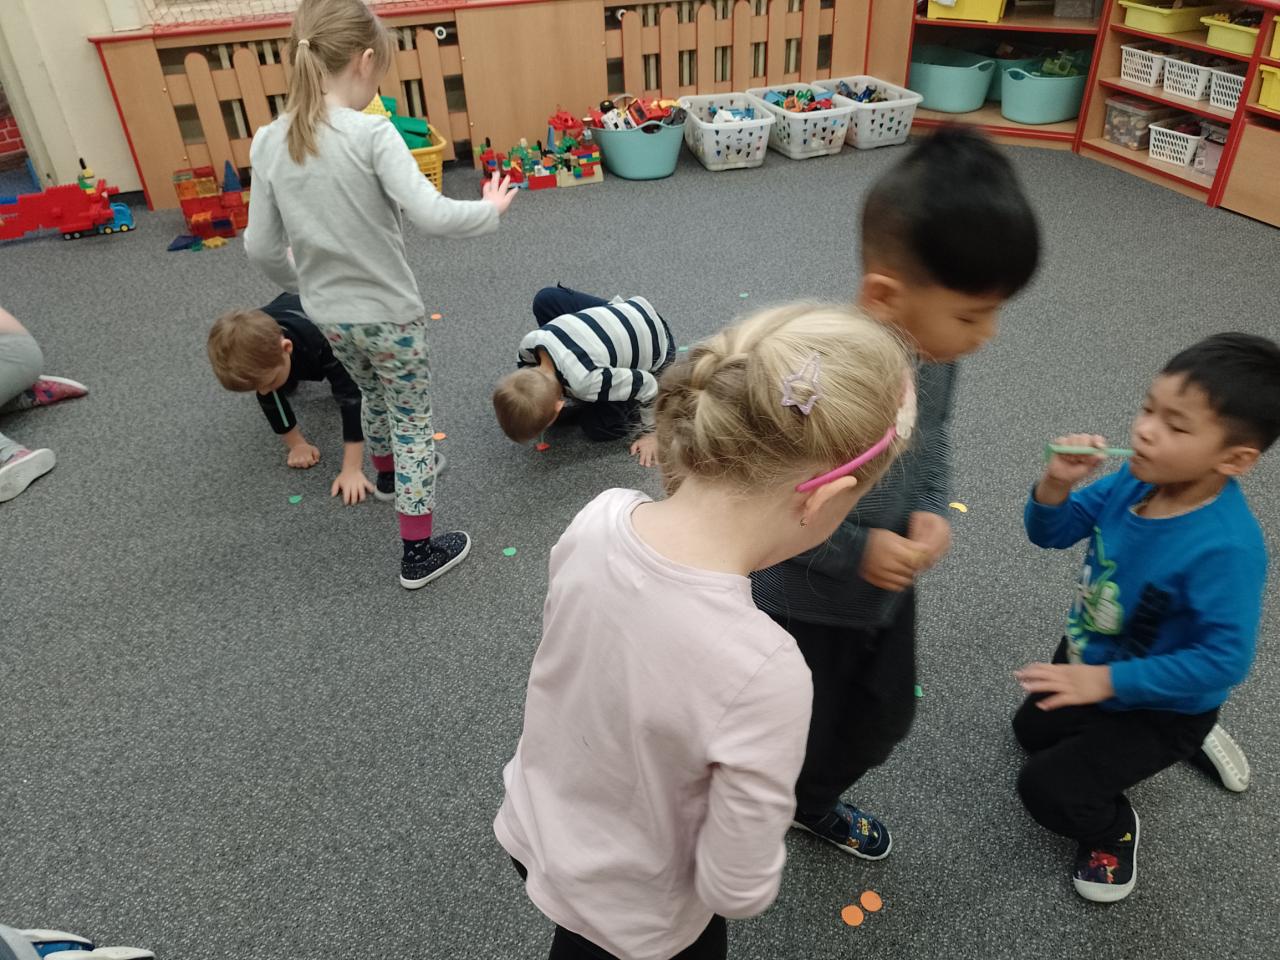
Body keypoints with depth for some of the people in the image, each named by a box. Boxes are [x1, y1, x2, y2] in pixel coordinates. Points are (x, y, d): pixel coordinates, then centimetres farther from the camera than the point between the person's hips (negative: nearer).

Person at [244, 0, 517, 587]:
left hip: (327, 314, 6)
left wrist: (301, 284, 19)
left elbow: (260, 247, -1)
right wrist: (491, 209, -10)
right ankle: (419, 553, 17)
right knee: (412, 423, 10)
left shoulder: (268, 142, -5)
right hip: (388, 312, -5)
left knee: (372, 395, 32)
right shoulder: (372, 134, -21)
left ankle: (386, 468, 59)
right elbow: (431, 217, -28)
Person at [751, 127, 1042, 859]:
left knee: (882, 724, 28)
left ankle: (815, 805, 60)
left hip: (888, 593, 7)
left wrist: (934, 510, -11)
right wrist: (854, 550, -28)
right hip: (802, 606, -6)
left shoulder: (935, 352, -15)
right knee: (794, 744, 18)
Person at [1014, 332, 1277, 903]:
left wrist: (1107, 680, -33)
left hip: (1162, 702, -7)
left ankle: (1113, 829, 20)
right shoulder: (1138, 478, -19)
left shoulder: (1226, 548, -38)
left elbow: (1225, 659, -34)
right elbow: (1052, 533, -8)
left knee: (1047, 788, -11)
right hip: (1092, 660, 7)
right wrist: (1056, 485, -30)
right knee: (1032, 731, 29)